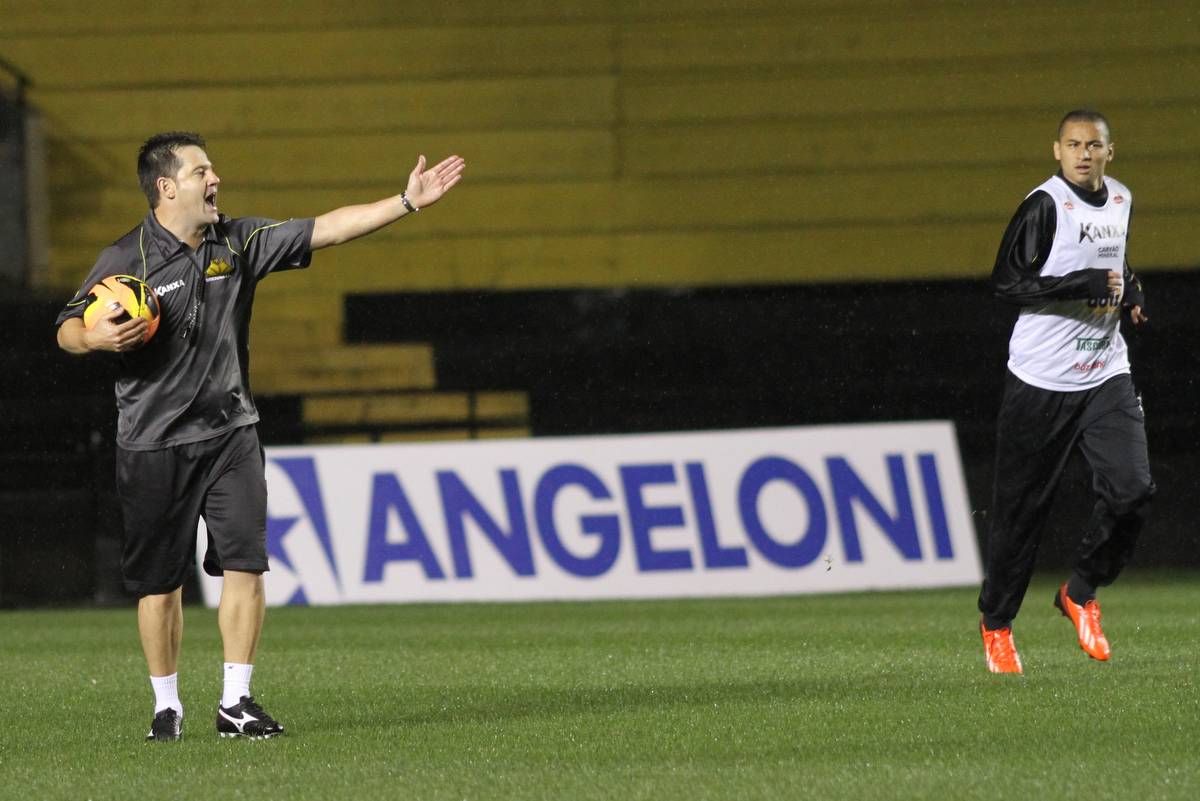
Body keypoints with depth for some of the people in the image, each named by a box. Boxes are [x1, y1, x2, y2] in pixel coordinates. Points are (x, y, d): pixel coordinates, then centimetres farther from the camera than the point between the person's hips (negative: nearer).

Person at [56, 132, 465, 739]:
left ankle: (235, 701, 3)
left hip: (230, 434, 3)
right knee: (160, 581, 3)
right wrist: (97, 337, -25)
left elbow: (328, 230, 5)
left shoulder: (239, 242, 5)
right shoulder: (126, 259, -7)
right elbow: (67, 330, -2)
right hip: (154, 446, -3)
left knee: (245, 566, -5)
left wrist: (408, 202, -1)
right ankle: (166, 705, 16)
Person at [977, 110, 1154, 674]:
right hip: (1042, 379, -5)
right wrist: (1089, 284, -21)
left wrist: (1131, 291, 7)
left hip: (1106, 374, 5)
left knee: (1132, 488, -11)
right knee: (1022, 505, 0)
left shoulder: (1121, 200, 10)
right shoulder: (1046, 205, -12)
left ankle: (1081, 594, 11)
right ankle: (996, 622, 19)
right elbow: (1006, 282, -17)